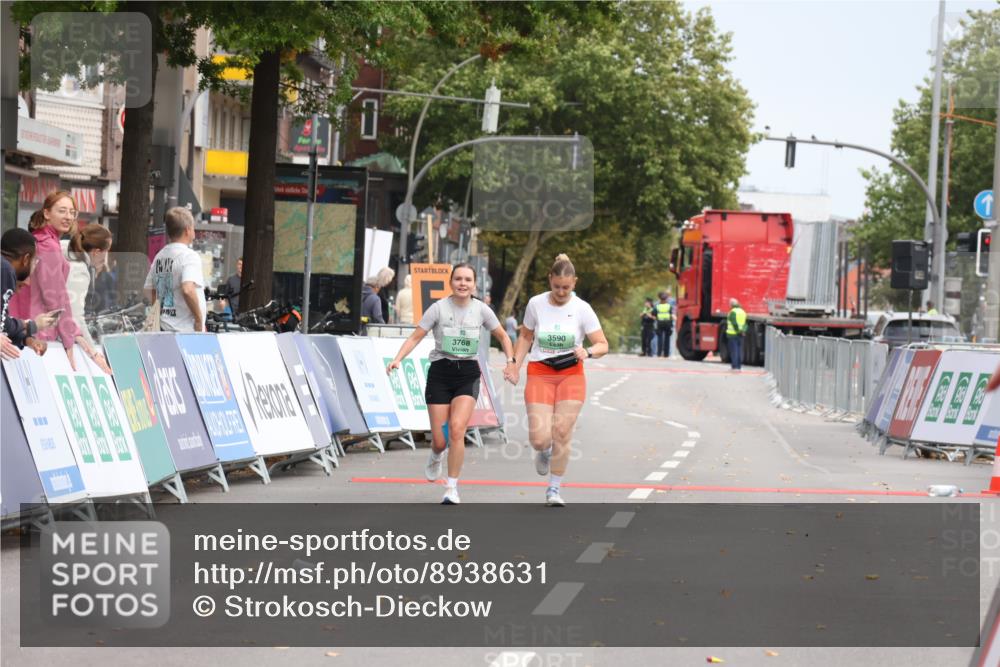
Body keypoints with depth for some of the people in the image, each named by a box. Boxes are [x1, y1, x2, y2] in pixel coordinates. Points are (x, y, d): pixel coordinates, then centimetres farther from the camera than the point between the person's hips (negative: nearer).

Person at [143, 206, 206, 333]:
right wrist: (199, 320, -16)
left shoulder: (159, 256, 12)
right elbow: (188, 290, -27)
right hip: (187, 331, -8)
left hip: (164, 328, 8)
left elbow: (148, 291, 18)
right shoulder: (189, 256, -13)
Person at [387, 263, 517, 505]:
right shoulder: (439, 308, -5)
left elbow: (502, 336, 15)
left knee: (456, 429, -20)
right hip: (440, 373, -1)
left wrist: (511, 362, 1)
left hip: (468, 375, 1)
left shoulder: (481, 310, 2)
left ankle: (452, 489, -9)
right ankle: (435, 457, 40)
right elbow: (415, 337, -5)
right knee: (440, 440, -1)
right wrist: (397, 359, -19)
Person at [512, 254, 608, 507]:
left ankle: (554, 488, 9)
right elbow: (525, 337, 14)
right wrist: (515, 364, 3)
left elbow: (602, 345, -4)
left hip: (571, 375, 0)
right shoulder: (536, 304, -2)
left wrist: (588, 352, -25)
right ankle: (544, 452, 29)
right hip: (539, 374, 1)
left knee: (562, 433, -9)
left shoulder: (582, 309, -6)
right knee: (540, 438, -11)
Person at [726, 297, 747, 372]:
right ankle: (739, 367, 12)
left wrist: (739, 331, -13)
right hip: (740, 335, 7)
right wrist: (743, 330, -2)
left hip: (732, 334, -7)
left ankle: (734, 367, -7)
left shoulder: (732, 312, -11)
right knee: (740, 350, 10)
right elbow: (745, 323, 7)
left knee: (734, 350, -5)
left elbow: (734, 323, -19)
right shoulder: (743, 312, 13)